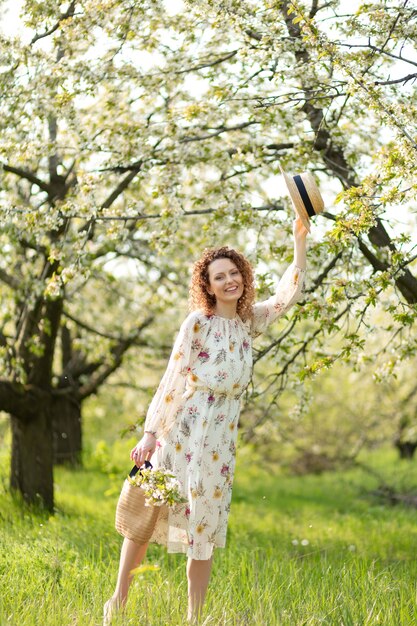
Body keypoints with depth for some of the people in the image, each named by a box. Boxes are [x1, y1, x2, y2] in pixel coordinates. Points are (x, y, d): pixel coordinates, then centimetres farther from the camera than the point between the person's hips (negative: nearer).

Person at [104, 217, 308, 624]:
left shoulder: (249, 322, 9)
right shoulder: (198, 322, -7)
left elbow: (288, 295, 8)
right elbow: (172, 379, -9)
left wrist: (300, 240, 1)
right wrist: (150, 433, -13)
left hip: (220, 438, 5)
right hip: (181, 429, -5)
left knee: (207, 527, 6)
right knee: (147, 513, 0)